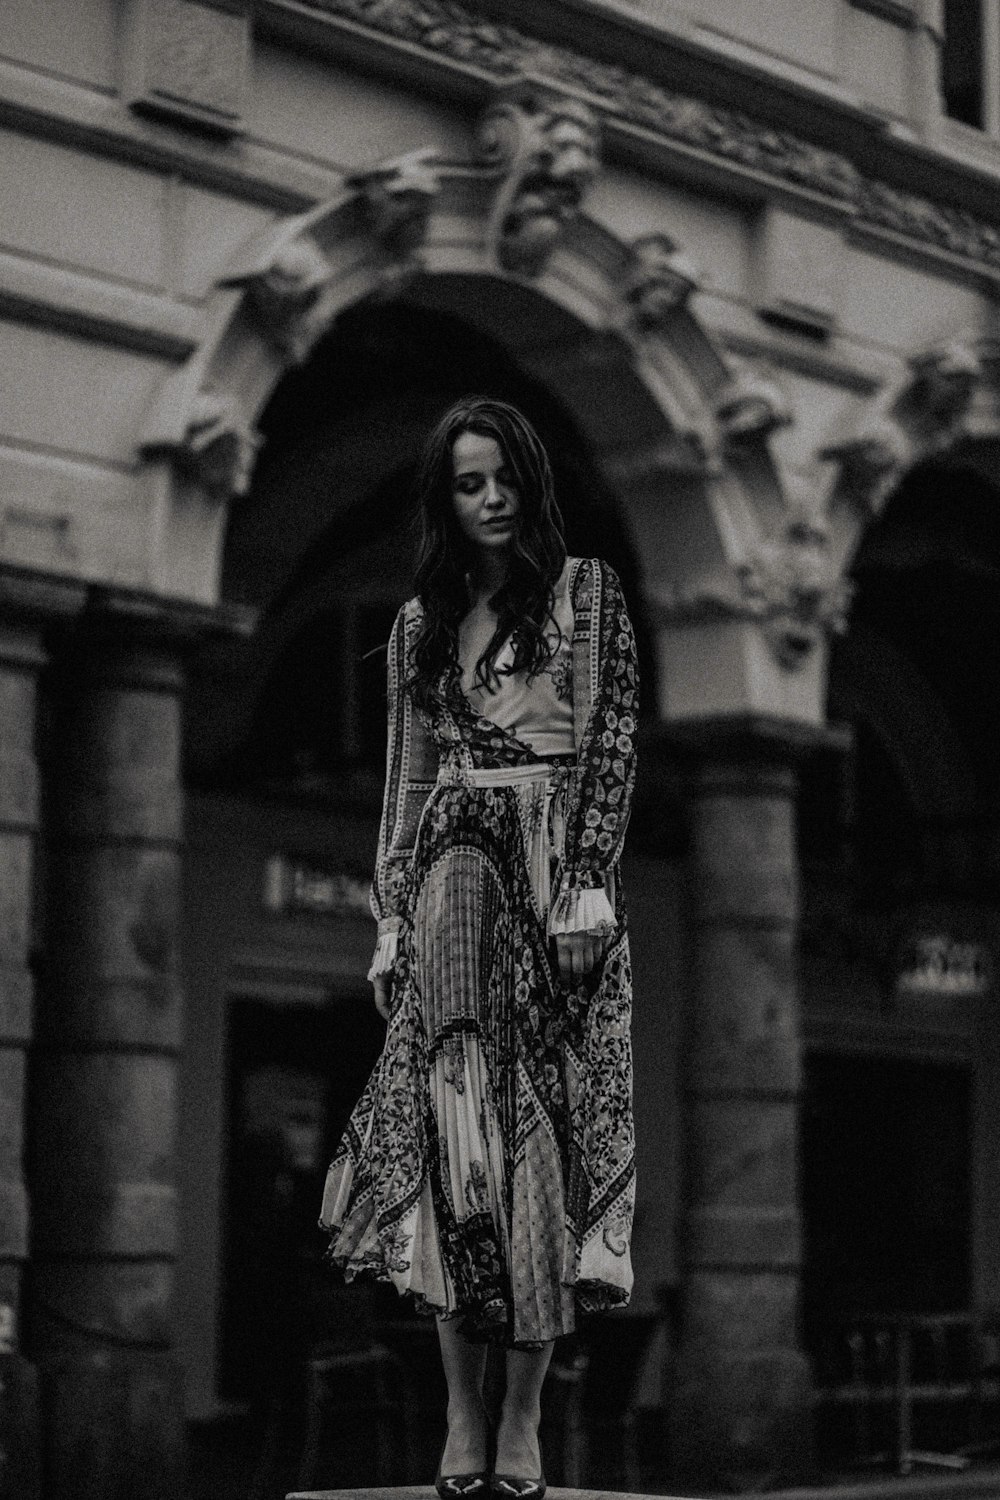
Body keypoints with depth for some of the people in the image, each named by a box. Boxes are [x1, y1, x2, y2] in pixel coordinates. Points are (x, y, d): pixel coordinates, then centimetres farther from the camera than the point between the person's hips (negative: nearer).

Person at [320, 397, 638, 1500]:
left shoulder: (586, 593, 7)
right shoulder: (421, 624, 17)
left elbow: (613, 746, -1)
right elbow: (405, 779, 17)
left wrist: (590, 885, -12)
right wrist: (390, 920, 10)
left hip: (558, 875, -3)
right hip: (454, 881, 3)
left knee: (544, 1124, -6)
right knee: (451, 1119, -8)